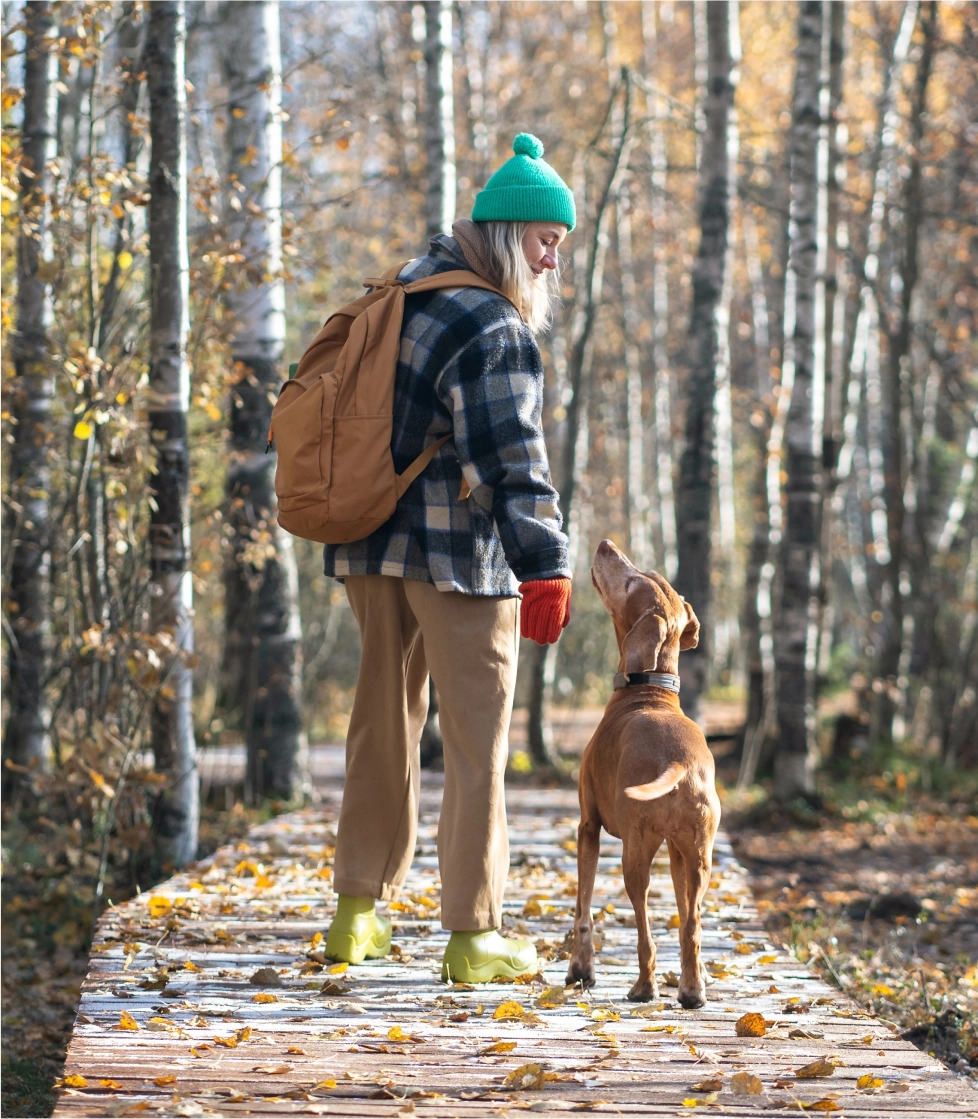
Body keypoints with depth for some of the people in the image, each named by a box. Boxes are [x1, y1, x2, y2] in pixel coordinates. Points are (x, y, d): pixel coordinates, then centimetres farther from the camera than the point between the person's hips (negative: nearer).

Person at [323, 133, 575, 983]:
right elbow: (513, 460, -20)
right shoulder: (495, 332, -14)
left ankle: (358, 913, 24)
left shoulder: (405, 298, 13)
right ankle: (473, 936, 2)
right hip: (461, 553, -8)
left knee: (383, 723, 18)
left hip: (374, 546, 8)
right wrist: (545, 567, -20)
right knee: (477, 741, -1)